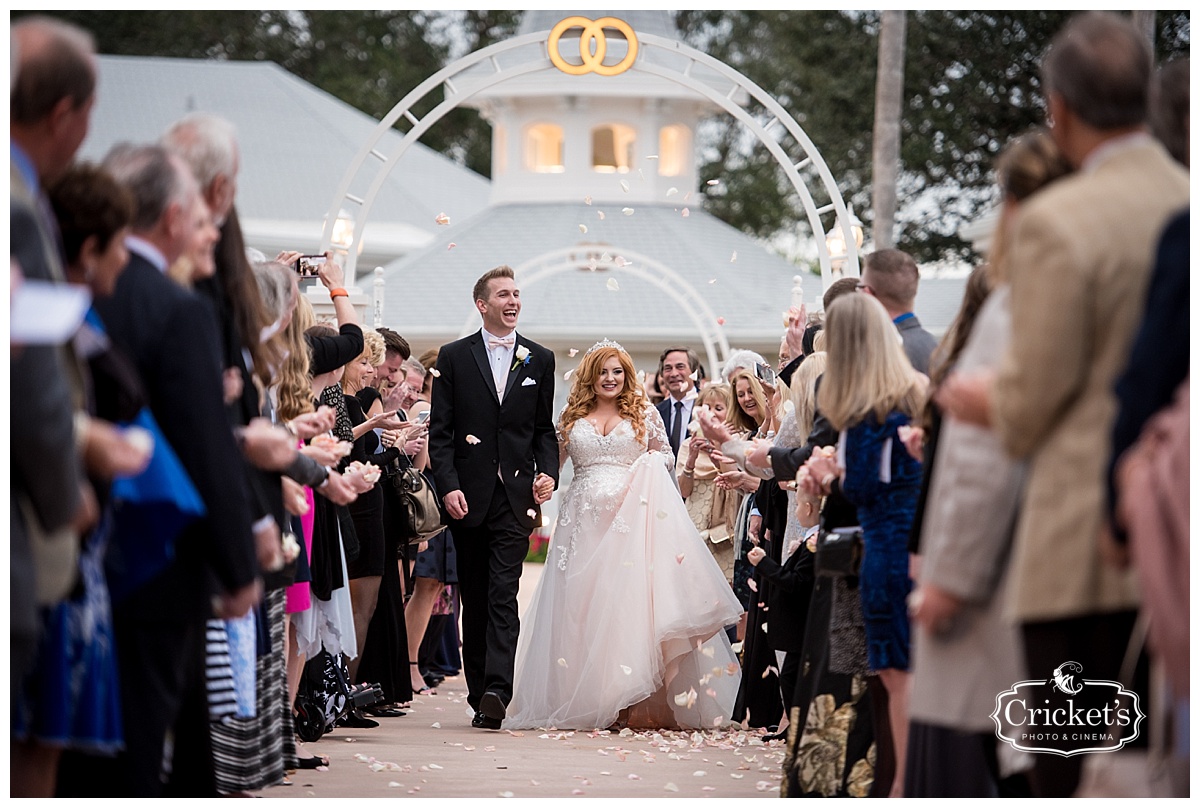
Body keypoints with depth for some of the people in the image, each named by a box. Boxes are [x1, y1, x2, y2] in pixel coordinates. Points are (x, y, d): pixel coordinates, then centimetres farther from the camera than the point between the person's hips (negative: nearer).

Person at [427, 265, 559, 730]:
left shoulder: (539, 359, 11)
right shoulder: (454, 357, 5)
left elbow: (544, 429, 13)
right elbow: (440, 430, 2)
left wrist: (547, 473, -3)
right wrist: (448, 485, -10)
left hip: (515, 496, 0)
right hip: (468, 496, 0)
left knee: (503, 595, -12)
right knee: (474, 600, 6)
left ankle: (496, 690, -22)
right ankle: (481, 694, 13)